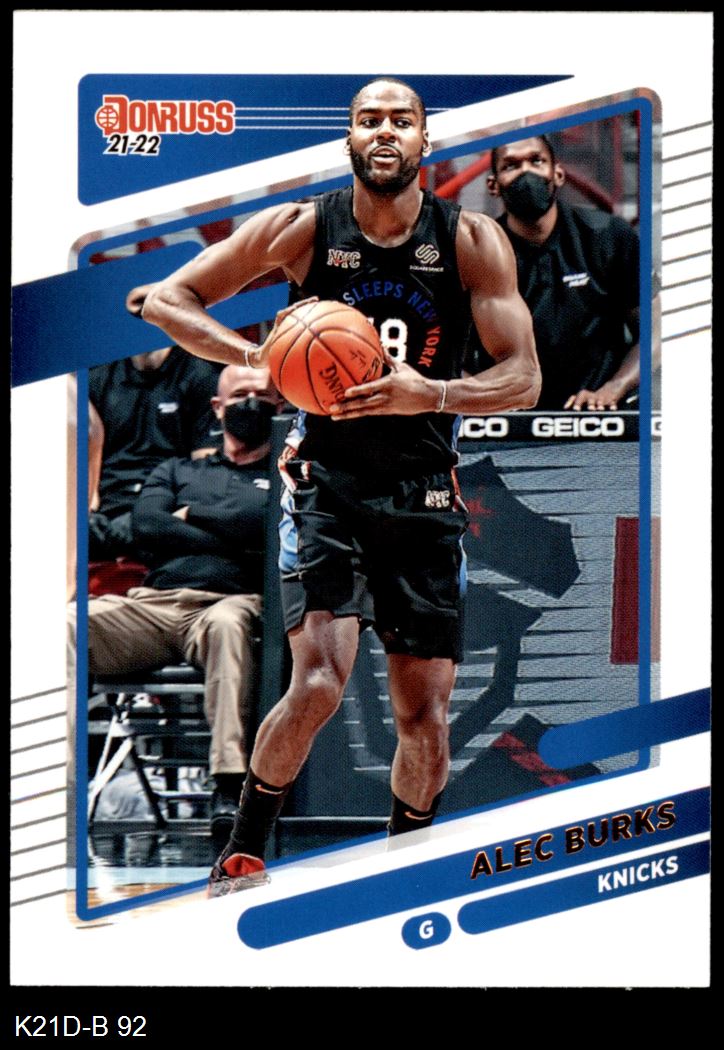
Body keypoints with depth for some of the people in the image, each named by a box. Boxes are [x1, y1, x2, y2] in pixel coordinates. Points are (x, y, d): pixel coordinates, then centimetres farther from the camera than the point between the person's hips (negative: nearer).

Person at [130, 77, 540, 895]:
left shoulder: (472, 241, -3)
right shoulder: (302, 228, -4)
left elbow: (523, 378, -5)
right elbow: (167, 299, -1)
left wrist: (432, 395, -24)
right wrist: (258, 357, -18)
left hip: (424, 496, 2)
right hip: (327, 482, -2)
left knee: (425, 715, 5)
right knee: (318, 684, -18)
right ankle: (241, 859, 3)